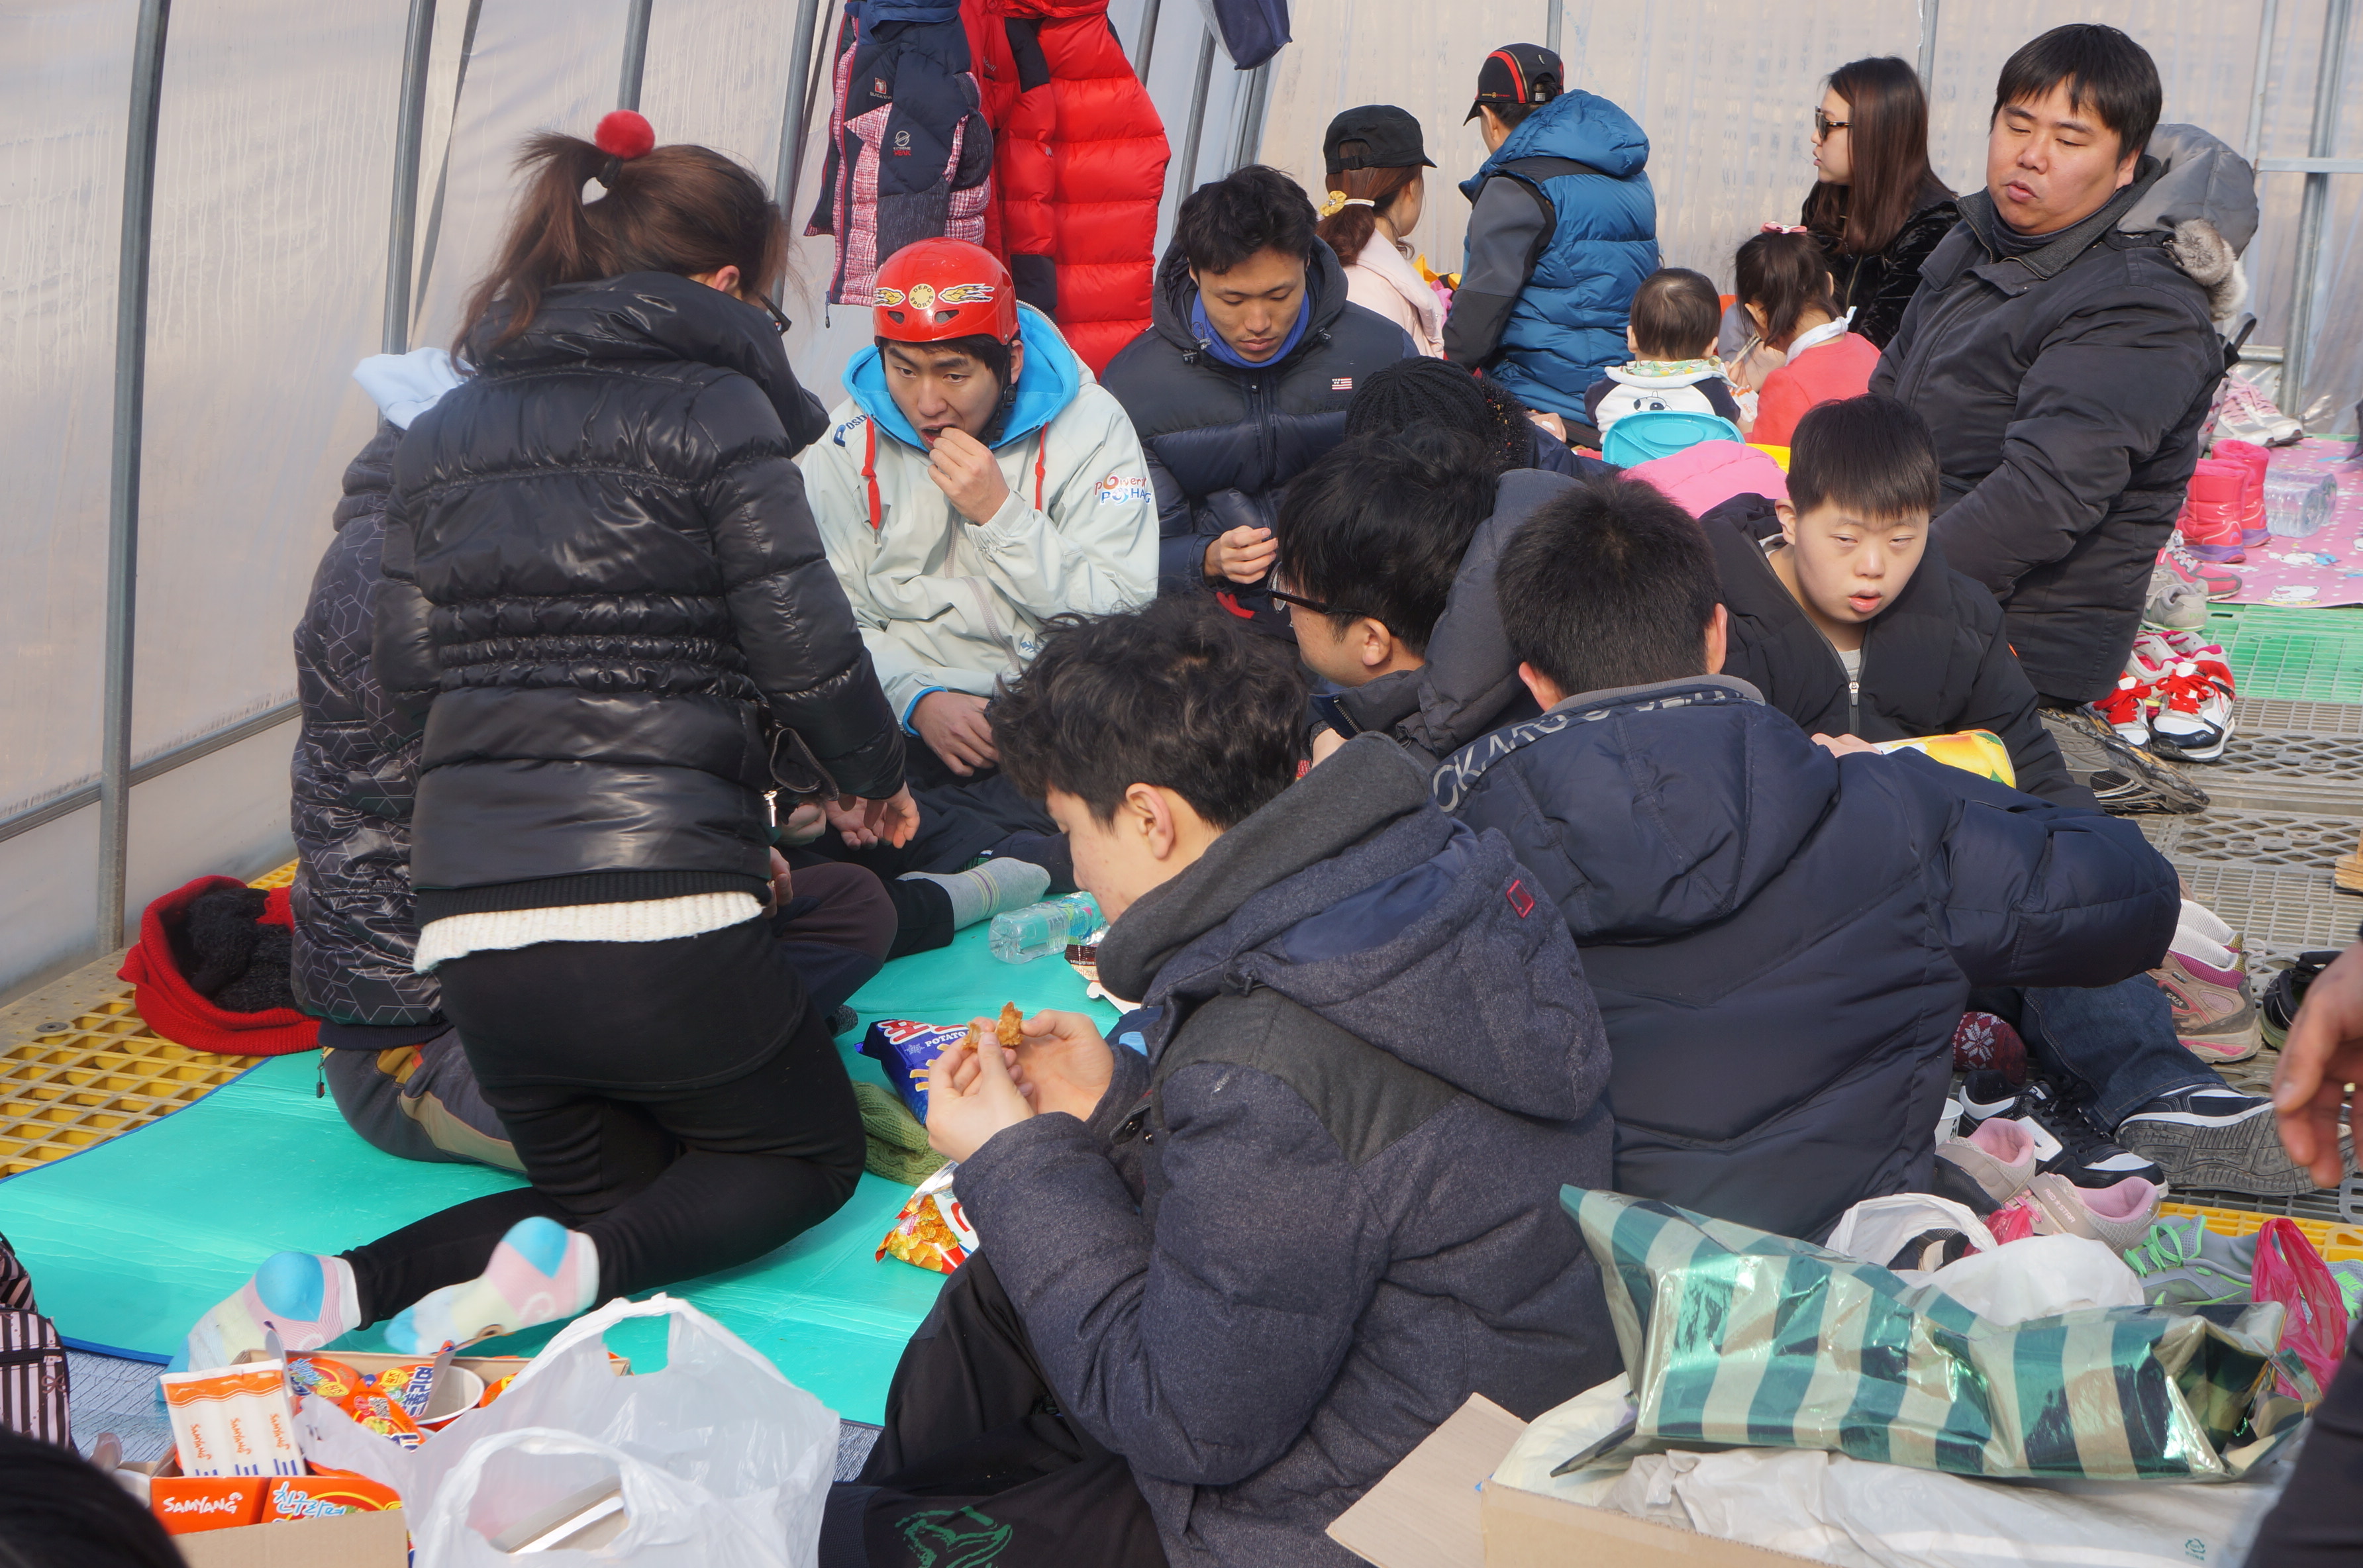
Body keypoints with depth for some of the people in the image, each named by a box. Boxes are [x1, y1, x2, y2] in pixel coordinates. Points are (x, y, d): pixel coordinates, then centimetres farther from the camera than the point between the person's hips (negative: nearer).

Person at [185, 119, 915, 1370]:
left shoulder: (443, 431, 16)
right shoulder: (712, 408, -2)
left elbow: (405, 659, 12)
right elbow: (802, 644, -5)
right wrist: (874, 777, 13)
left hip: (470, 929, 6)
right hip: (658, 908, -6)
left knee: (618, 1184, 24)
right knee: (813, 1152, 20)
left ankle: (339, 1288, -2)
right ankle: (578, 1267, -10)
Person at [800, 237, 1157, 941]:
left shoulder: (1088, 426, -3)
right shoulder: (849, 441, 4)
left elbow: (1125, 621, -9)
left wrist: (1001, 514, -17)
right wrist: (918, 699, -15)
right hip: (903, 719, 2)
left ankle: (932, 897, -37)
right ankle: (1030, 864, -32)